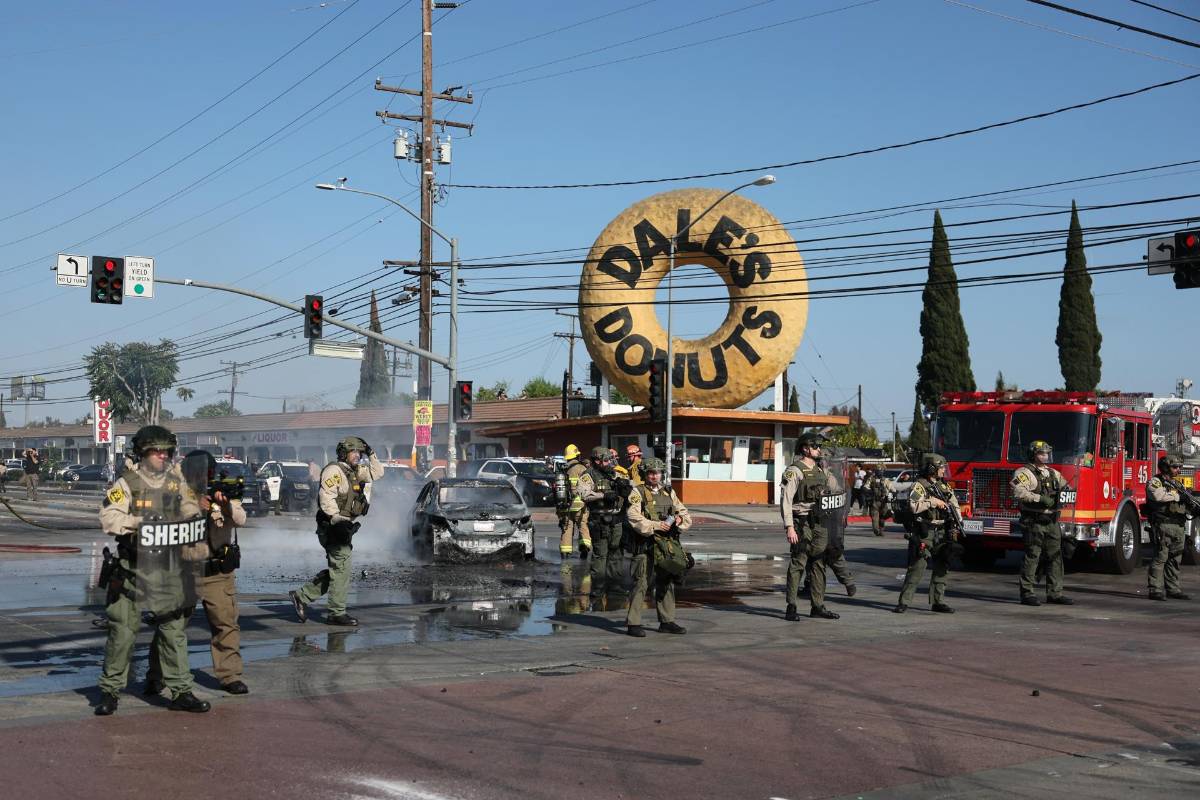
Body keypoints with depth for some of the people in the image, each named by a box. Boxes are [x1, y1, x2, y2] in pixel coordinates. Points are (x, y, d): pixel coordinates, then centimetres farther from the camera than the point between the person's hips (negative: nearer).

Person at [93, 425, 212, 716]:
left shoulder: (177, 482, 9)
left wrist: (201, 517, -5)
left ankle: (181, 691, 15)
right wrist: (138, 523, -27)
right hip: (133, 569, -4)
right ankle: (110, 690, 12)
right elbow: (108, 517, -15)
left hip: (169, 570, 4)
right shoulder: (127, 483, -5)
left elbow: (190, 509, 17)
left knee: (174, 629, 8)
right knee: (122, 630, 0)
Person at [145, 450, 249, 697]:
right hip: (181, 570, -1)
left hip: (217, 573, 1)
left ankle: (230, 675, 11)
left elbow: (240, 519, -9)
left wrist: (226, 504, -28)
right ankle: (156, 676, 18)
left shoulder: (224, 493, 3)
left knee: (226, 623, 0)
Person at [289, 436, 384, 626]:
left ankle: (301, 596, 18)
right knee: (341, 570, -7)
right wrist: (337, 519, -28)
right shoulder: (334, 470, -11)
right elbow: (326, 498, -21)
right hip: (333, 528, -10)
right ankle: (337, 614, -2)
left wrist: (371, 455, 11)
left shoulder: (356, 471, 17)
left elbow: (377, 473, 24)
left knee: (335, 571, 13)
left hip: (343, 526, 10)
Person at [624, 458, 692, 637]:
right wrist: (655, 525, -23)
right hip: (645, 545, -6)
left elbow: (685, 514, 16)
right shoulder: (638, 493, -2)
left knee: (667, 582, 12)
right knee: (641, 583, -7)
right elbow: (633, 517, -15)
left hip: (667, 544, 6)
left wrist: (680, 519, -7)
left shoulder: (669, 493, 15)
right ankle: (633, 623, -3)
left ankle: (667, 622, 22)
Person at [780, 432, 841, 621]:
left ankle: (818, 606, 16)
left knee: (818, 565, 10)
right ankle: (791, 608, -2)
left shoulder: (820, 470, 13)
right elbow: (785, 500, -15)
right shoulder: (794, 471, -10)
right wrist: (789, 527, -21)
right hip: (801, 524, -8)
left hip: (819, 524, 8)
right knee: (798, 564, -6)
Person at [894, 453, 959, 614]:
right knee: (917, 568, -8)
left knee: (941, 568, 8)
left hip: (942, 533, 7)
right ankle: (904, 602, -5)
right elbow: (913, 506, -22)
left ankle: (938, 602, 16)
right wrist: (933, 502, -20)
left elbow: (954, 505, 21)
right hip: (924, 534, -7)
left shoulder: (944, 486, 14)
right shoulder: (919, 485, -8)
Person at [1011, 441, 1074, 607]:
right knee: (1032, 556, -7)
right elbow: (1018, 491, -23)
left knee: (1055, 557, 8)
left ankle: (1054, 593, 14)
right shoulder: (1025, 472, -6)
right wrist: (1040, 498, -27)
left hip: (1052, 522, 8)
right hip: (1034, 522, -7)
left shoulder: (1054, 473, 18)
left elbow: (1065, 487, 32)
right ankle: (1027, 594, -3)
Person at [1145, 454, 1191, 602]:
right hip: (1164, 525, -8)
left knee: (1174, 559, 9)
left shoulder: (1177, 483, 21)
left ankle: (1172, 588, 15)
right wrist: (1177, 496, -14)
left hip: (1179, 527, 8)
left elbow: (1185, 505, 24)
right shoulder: (1155, 482, -4)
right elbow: (1158, 495, -24)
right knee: (1160, 558, -8)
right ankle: (1156, 590, -7)